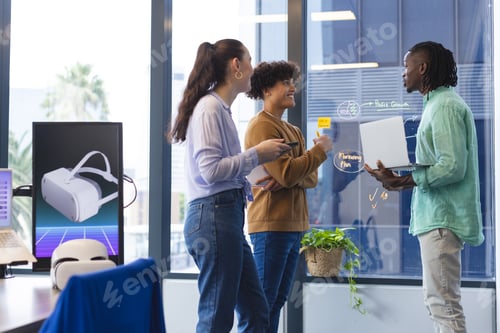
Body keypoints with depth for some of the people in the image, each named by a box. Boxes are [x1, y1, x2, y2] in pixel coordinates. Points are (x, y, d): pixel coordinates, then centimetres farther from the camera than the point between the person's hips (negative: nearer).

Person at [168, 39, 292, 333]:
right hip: (214, 215, -10)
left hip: (227, 214, 10)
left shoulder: (221, 108, 17)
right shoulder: (210, 107, -10)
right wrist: (257, 154, -12)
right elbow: (211, 169, -19)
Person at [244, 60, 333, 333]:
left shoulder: (293, 131, 19)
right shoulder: (261, 126, -10)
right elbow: (287, 173, -20)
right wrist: (320, 150, -7)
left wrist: (288, 180, -12)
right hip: (272, 224, -9)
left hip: (293, 225, 9)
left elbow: (311, 178, 9)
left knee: (277, 301, 12)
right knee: (264, 301, -7)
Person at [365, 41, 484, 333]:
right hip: (437, 215, 11)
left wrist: (401, 182, -20)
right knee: (442, 300, 13)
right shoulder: (438, 103, 18)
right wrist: (402, 179, 8)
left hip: (441, 218, -11)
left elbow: (452, 167, -21)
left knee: (442, 302, -9)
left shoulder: (445, 105, -13)